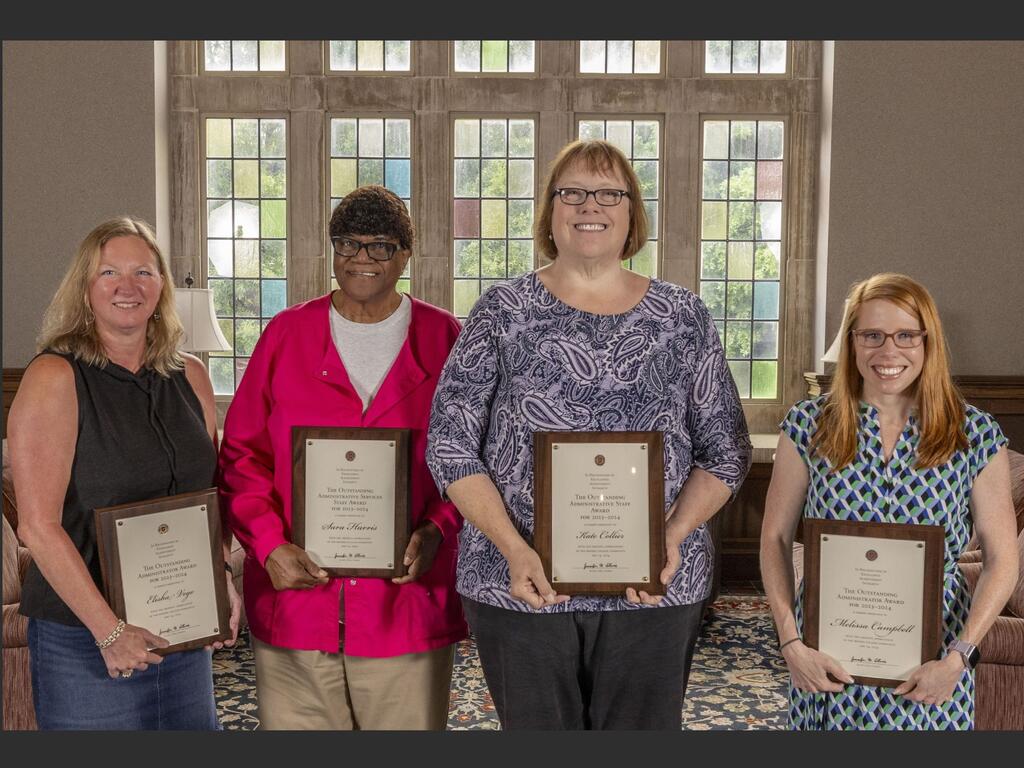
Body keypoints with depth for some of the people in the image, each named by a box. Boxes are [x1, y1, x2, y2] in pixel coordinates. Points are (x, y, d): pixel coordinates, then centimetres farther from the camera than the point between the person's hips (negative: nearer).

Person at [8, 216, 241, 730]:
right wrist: (108, 629, -17)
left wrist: (222, 582, 0)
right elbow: (38, 525, -15)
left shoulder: (189, 377, 6)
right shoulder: (54, 379, -10)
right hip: (83, 639, -5)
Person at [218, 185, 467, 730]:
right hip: (294, 599, 1)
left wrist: (436, 531, -10)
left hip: (406, 603, 0)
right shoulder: (286, 334, 7)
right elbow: (241, 453, 7)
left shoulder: (444, 339, 4)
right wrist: (269, 545, -7)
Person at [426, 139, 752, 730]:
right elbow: (451, 444, -1)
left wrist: (674, 536, -9)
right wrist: (514, 548, -13)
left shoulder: (683, 317, 6)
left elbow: (726, 452, 7)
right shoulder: (504, 311, 2)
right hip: (524, 586, -1)